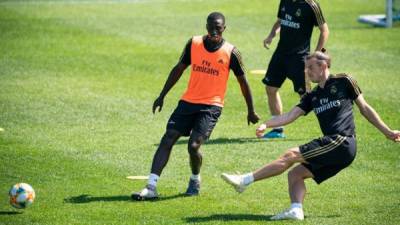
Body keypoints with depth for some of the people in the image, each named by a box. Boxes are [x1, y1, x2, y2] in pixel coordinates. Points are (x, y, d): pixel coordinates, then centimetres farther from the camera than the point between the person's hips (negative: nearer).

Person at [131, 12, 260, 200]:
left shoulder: (230, 52, -8)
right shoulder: (194, 43, 0)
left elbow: (243, 81, 3)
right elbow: (178, 69, 12)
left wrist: (251, 111, 9)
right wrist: (162, 96, 12)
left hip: (211, 106, -4)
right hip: (188, 101, 4)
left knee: (193, 146, -17)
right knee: (167, 140, -7)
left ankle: (195, 180, 14)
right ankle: (151, 187, -9)